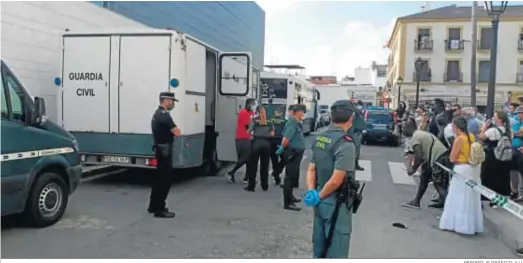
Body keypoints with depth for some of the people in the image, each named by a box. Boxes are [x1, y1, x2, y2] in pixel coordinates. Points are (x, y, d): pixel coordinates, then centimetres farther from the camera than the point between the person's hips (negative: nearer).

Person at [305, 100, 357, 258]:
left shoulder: (319, 139, 5)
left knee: (319, 248, 20)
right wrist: (319, 196, -11)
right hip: (337, 204, -8)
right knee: (336, 252, 4)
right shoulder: (346, 144, -21)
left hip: (321, 202, 8)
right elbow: (336, 180, -24)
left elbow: (311, 169, 5)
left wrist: (311, 191, -6)